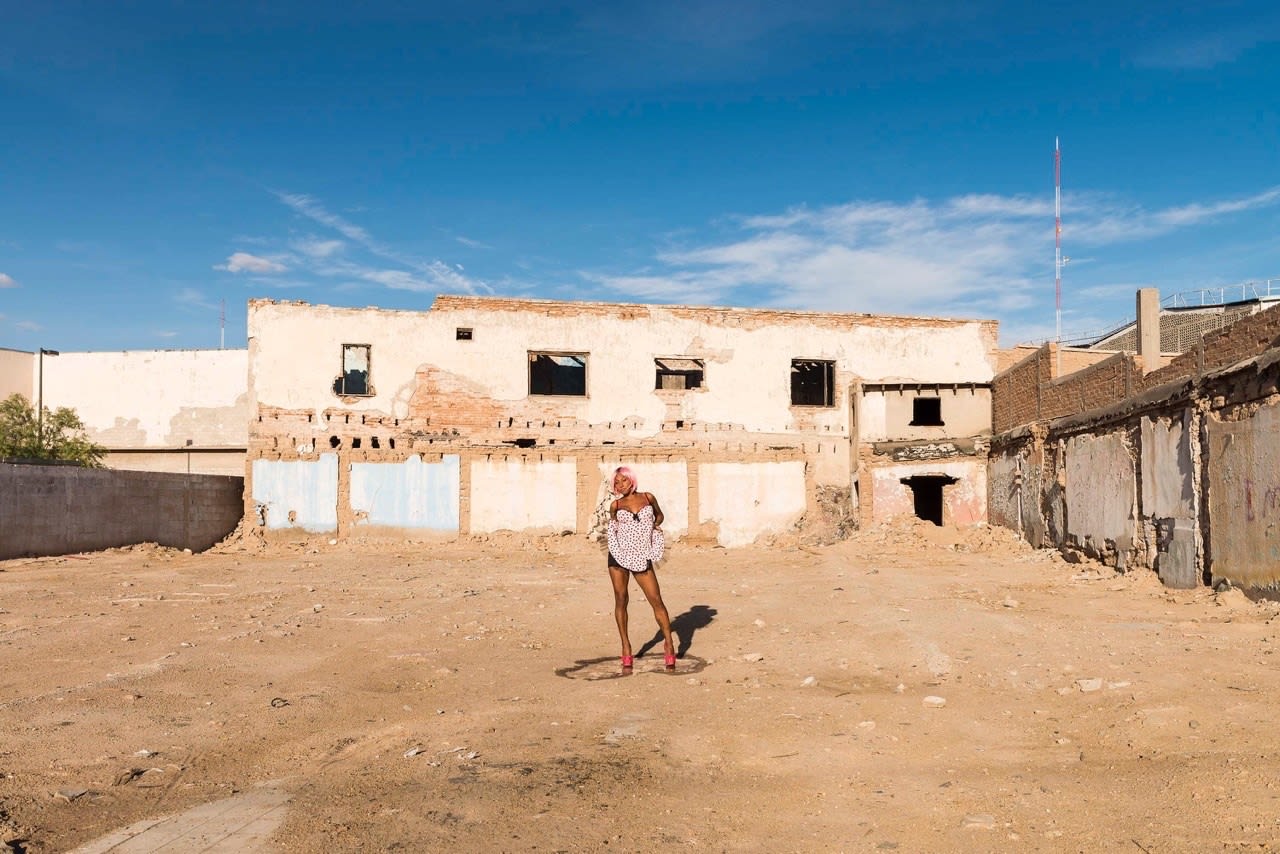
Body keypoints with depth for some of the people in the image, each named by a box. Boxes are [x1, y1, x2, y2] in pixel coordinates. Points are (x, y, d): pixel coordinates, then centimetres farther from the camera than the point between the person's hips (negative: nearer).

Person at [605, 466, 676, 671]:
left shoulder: (648, 498, 5)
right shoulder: (616, 505, 5)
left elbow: (659, 515, 21)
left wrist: (653, 526, 5)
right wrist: (611, 529, 1)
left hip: (642, 557, -1)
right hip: (619, 556, 1)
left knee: (656, 600, -4)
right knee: (621, 600, 2)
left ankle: (668, 643, 7)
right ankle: (626, 648, 12)